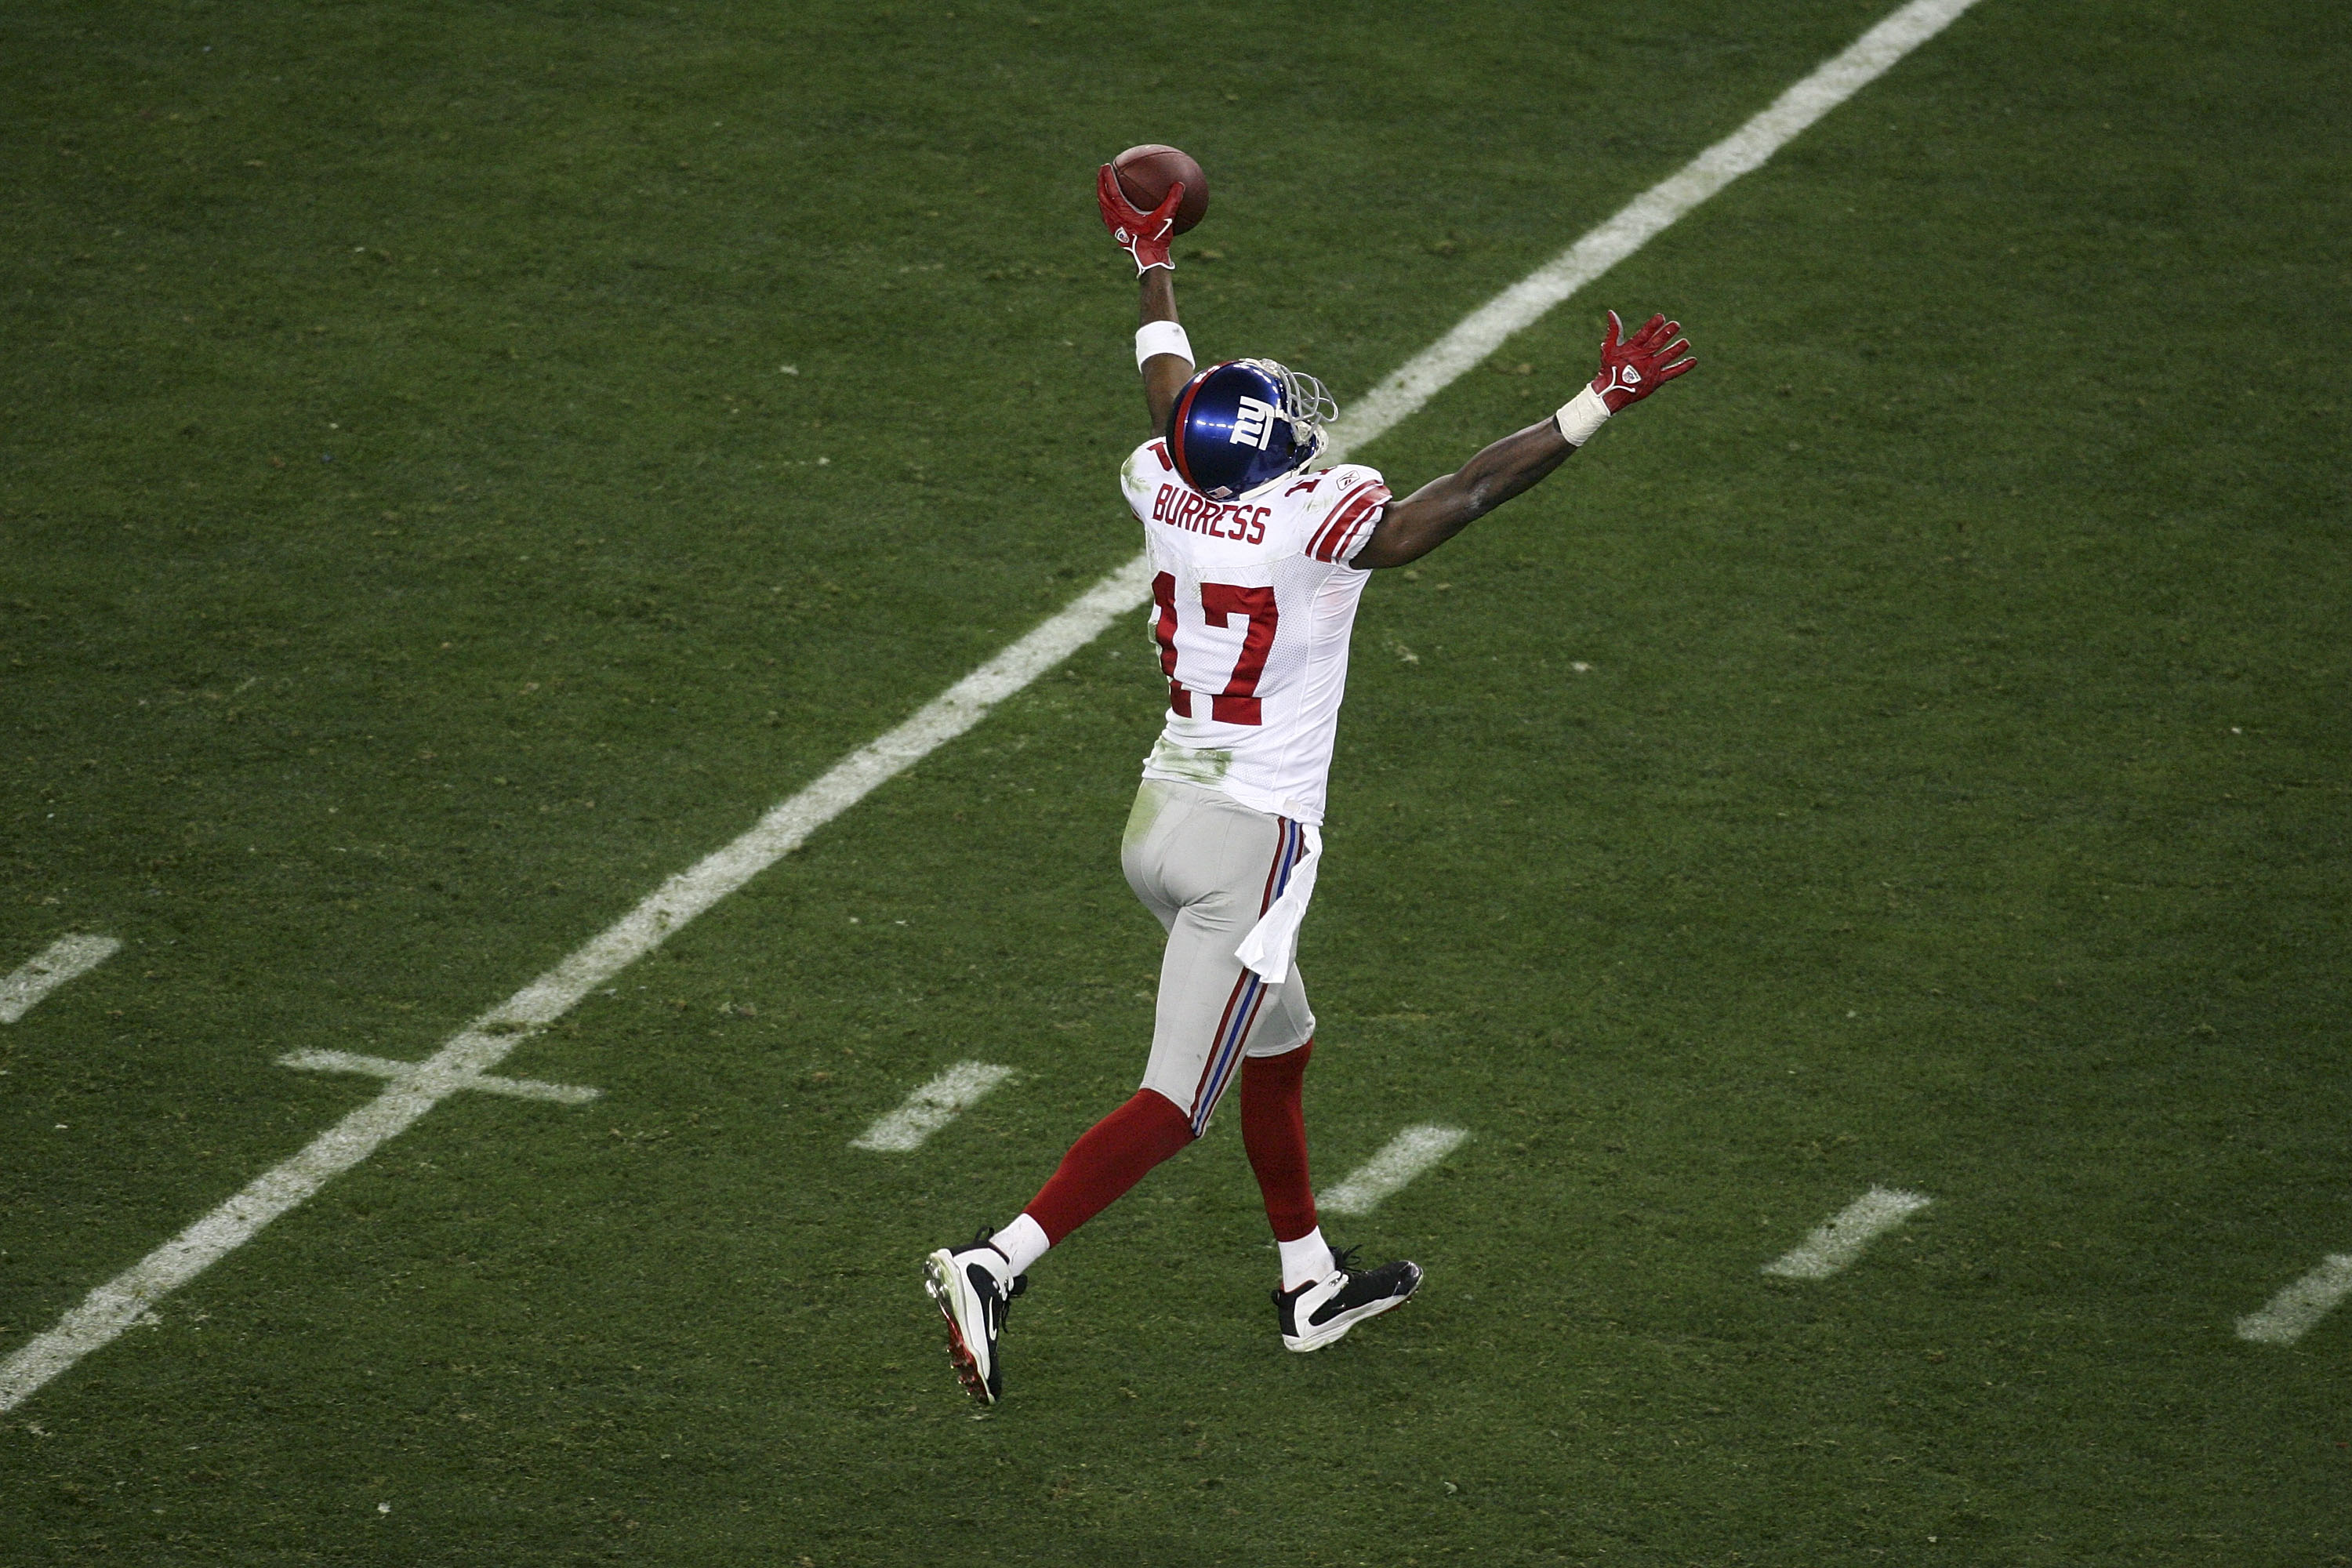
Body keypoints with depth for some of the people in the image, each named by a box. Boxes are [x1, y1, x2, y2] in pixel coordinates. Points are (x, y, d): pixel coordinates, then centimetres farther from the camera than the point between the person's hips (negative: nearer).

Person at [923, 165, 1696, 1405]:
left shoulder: (1167, 493, -1)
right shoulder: (1322, 525, -18)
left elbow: (1171, 391, 19)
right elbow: (1477, 488, -16)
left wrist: (1152, 265, 36)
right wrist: (1603, 404, -11)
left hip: (1161, 822, 8)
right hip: (1252, 841, -8)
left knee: (1279, 1048, 25)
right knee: (1176, 1104, -6)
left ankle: (1311, 1284, 36)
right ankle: (996, 1266, -17)